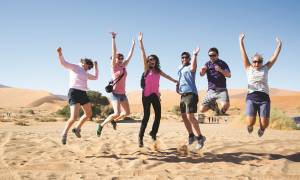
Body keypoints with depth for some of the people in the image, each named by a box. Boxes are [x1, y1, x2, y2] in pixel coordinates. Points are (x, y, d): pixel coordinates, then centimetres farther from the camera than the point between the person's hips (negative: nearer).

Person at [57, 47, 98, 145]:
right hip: (74, 93, -9)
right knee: (74, 117, -18)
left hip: (83, 94, 9)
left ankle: (77, 129, 35)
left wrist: (96, 67, 34)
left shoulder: (85, 74, 23)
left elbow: (95, 78, 34)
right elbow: (63, 63, -14)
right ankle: (64, 134, 4)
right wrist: (60, 53, -31)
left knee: (88, 114, 18)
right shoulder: (74, 67, 1)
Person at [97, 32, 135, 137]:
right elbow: (114, 52, -14)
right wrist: (113, 38, -19)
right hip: (115, 93, -7)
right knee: (117, 113, -19)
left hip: (123, 94, 7)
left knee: (127, 113, 13)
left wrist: (133, 44, 20)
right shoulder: (114, 66, -6)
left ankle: (114, 120, 36)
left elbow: (130, 56, 17)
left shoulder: (123, 67, 10)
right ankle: (101, 125, -1)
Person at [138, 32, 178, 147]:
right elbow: (143, 54, -8)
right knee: (146, 116, -4)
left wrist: (175, 81, 37)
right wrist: (140, 41, -15)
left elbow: (167, 76, 29)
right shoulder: (146, 68, 0)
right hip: (146, 95, -5)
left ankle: (153, 133, 21)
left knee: (158, 115, 3)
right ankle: (140, 137, 4)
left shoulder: (158, 71, 13)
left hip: (155, 95, 5)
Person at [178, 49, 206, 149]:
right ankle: (191, 135, 28)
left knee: (190, 116, -17)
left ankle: (200, 137, -8)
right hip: (183, 95, 9)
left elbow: (193, 68, -30)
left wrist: (195, 55, -24)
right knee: (184, 116, 12)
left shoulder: (190, 67, -4)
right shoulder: (181, 68, 20)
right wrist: (178, 87, 16)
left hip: (191, 94, -9)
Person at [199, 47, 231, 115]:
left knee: (225, 105, -30)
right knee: (202, 109, -5)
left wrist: (220, 70, -22)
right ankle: (213, 105, 27)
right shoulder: (208, 64, 11)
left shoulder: (222, 63, 3)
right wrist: (202, 70, -23)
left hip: (222, 89, -3)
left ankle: (221, 112, 6)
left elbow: (229, 75, -4)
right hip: (211, 90, 3)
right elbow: (201, 74, 0)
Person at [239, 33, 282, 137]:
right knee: (250, 122, -16)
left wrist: (279, 45, 9)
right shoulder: (249, 68, 11)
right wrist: (241, 41, 7)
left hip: (264, 98, 2)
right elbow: (244, 54, 8)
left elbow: (274, 57, 13)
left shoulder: (265, 68, 15)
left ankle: (261, 128, 28)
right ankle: (250, 126, 24)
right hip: (251, 97, -1)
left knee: (265, 124, -11)